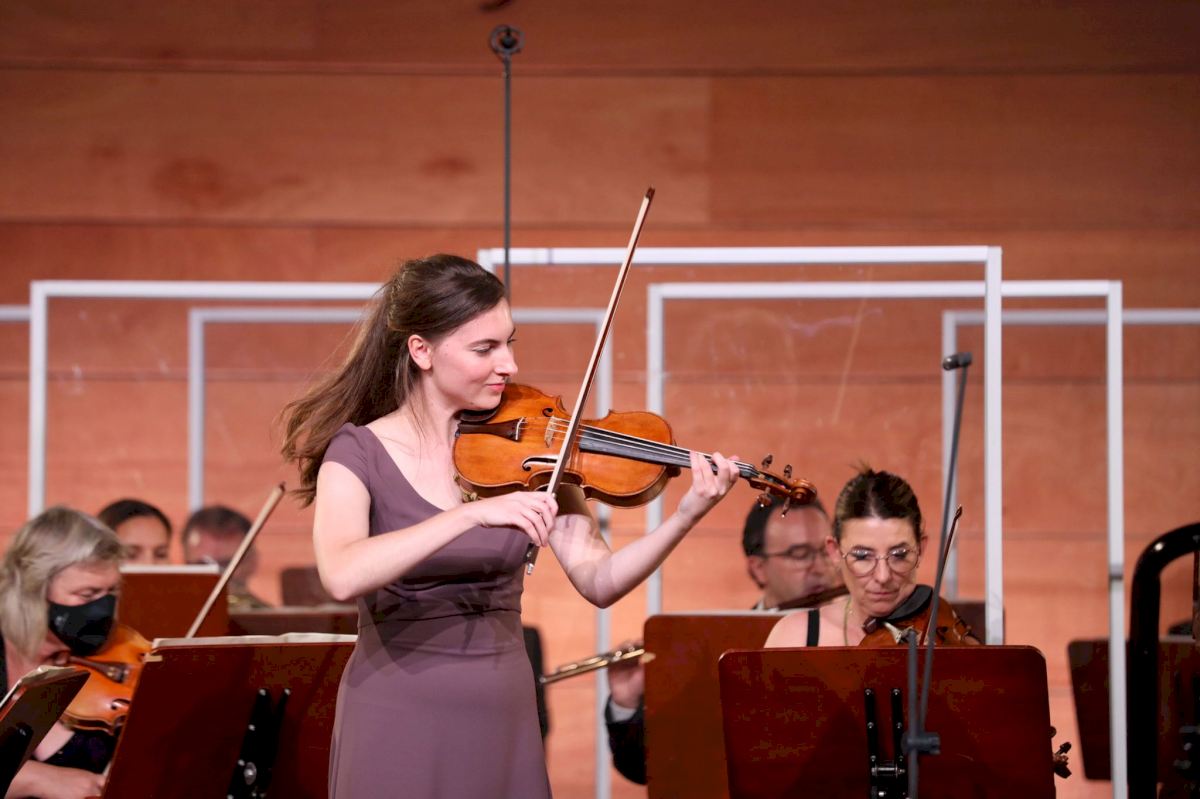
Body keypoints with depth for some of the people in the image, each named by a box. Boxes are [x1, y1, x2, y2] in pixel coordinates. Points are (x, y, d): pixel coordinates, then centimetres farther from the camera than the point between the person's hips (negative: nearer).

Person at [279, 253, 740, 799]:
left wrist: (686, 516, -20)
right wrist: (473, 514, -35)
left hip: (504, 721, 4)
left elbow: (598, 582, -5)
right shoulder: (359, 453, -8)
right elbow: (342, 576, -28)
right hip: (399, 725, -4)